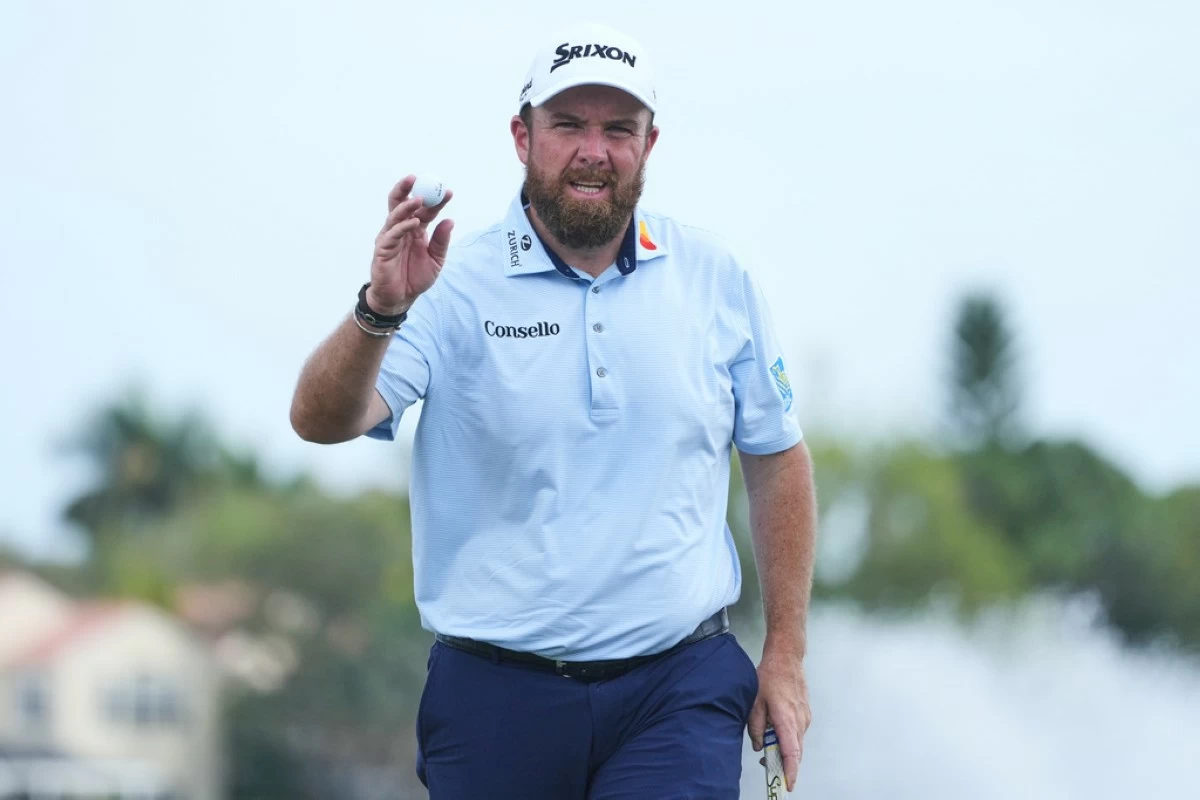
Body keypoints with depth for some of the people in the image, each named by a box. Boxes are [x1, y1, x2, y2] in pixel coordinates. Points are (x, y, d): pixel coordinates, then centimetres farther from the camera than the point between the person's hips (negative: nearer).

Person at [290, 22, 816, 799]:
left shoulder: (717, 280, 5)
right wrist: (380, 312, -36)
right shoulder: (456, 285, -4)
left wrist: (786, 654, 11)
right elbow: (321, 420, -16)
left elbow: (777, 460, 14)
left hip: (678, 689, 1)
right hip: (498, 697, -1)